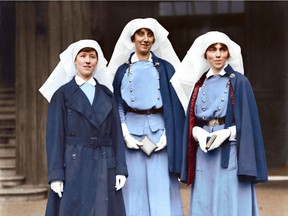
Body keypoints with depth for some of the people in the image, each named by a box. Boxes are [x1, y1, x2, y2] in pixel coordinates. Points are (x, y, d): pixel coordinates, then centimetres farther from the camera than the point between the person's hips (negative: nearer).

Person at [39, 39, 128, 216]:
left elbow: (116, 132, 9)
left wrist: (121, 169, 0)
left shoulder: (106, 93, 12)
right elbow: (54, 135, -2)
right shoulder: (62, 94, 3)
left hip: (104, 168, 3)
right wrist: (56, 175, -10)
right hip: (74, 166, -3)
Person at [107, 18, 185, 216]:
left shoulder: (165, 67, 7)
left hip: (158, 130, -1)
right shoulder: (122, 70, 9)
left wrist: (167, 135, -8)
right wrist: (125, 135, -6)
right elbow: (117, 107, 8)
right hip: (132, 131, 1)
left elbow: (174, 105, 3)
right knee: (135, 190, 1)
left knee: (161, 190, -3)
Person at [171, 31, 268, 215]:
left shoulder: (239, 82, 0)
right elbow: (191, 122, 12)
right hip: (204, 154, 4)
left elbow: (248, 120, -4)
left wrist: (227, 133, -18)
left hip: (231, 153, -4)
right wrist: (198, 133, -9)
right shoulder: (199, 85, 13)